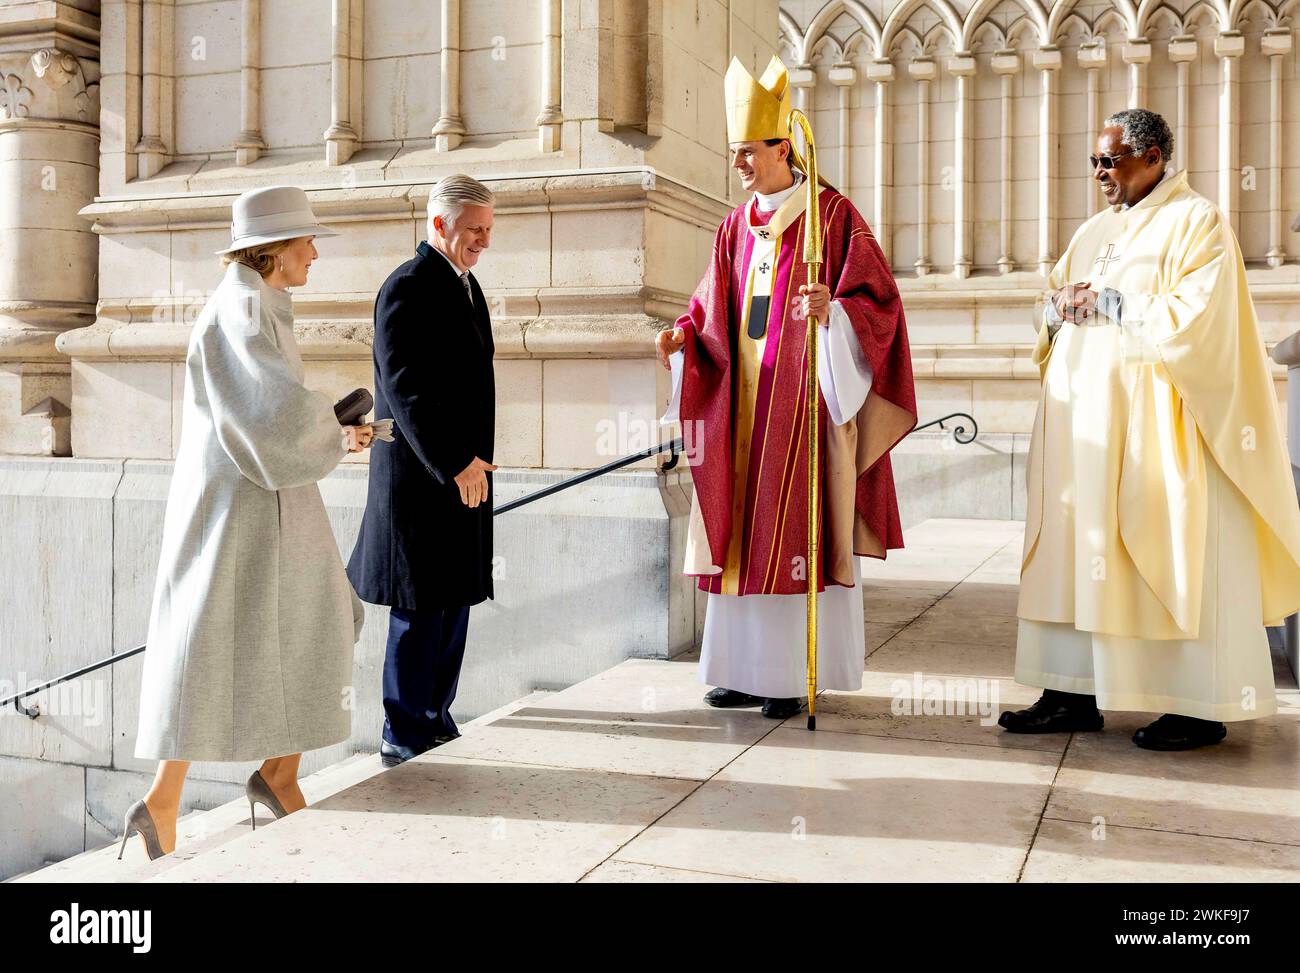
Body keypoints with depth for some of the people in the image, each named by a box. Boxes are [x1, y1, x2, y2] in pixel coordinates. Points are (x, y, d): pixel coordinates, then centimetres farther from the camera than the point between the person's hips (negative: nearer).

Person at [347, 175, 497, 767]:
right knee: (420, 609, -2)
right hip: (420, 475, -9)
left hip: (462, 470, 9)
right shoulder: (408, 287, -12)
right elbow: (406, 389, -20)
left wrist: (473, 461, 17)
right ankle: (404, 740, 9)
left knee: (453, 604, 13)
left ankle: (435, 719, 25)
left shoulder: (464, 283, 17)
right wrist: (456, 464, -22)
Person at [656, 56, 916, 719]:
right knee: (743, 531, 5)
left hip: (805, 396, -6)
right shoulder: (736, 227, 14)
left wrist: (833, 310, -28)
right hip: (743, 401, 6)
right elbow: (715, 311, 16)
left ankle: (796, 676, 4)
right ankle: (750, 669, 13)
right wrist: (684, 336, -4)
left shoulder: (833, 215, -3)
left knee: (798, 532, -4)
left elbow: (877, 299, -8)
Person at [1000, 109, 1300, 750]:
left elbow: (1196, 317, -16)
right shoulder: (1094, 232, 19)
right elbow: (1053, 311, 20)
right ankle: (1075, 694, 7)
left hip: (1155, 428, -7)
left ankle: (1203, 707, 5)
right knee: (1079, 551, 3)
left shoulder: (1195, 223, -3)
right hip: (1087, 423, 8)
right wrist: (1061, 308, -2)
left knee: (1172, 558, -4)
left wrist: (1107, 303, -11)